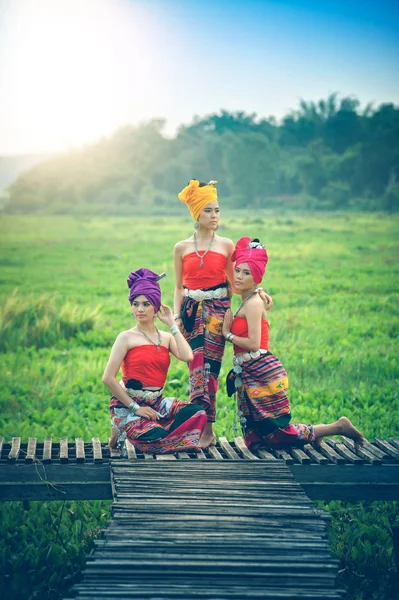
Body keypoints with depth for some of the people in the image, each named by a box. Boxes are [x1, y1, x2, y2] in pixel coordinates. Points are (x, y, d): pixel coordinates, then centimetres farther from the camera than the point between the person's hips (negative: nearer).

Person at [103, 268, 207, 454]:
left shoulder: (166, 337, 10)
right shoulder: (127, 337, -5)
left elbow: (187, 356, -13)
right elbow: (108, 378, -11)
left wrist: (172, 324, -4)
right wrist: (134, 407, -13)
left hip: (156, 403, 6)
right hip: (127, 405, -6)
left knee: (197, 413, -17)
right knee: (154, 439, -31)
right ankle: (124, 433, 3)